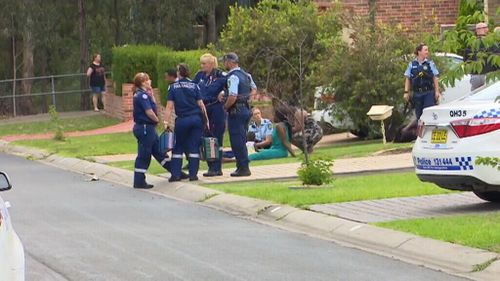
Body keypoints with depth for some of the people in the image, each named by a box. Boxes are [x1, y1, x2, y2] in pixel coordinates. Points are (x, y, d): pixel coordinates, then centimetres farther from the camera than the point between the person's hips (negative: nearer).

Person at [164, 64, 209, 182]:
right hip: (196, 119, 1)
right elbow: (200, 104, 1)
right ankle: (193, 174, 2)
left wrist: (167, 122, -6)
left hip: (182, 120, -1)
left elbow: (170, 106, -5)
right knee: (194, 147, 5)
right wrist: (206, 120, 7)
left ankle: (176, 174, 5)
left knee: (178, 147, 10)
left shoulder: (173, 87, 1)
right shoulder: (194, 86, 3)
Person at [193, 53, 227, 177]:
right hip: (203, 110, 6)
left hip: (216, 110, -6)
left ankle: (217, 168, 1)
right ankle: (211, 167, 14)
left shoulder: (220, 76, -7)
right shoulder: (199, 76, 8)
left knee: (216, 140, -2)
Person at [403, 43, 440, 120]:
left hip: (429, 93, -2)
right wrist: (406, 92, 3)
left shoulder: (430, 64, 2)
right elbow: (407, 79, 9)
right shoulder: (412, 64, 5)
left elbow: (435, 78, 4)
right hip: (417, 94, 2)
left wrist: (437, 91, -1)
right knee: (419, 115, 7)